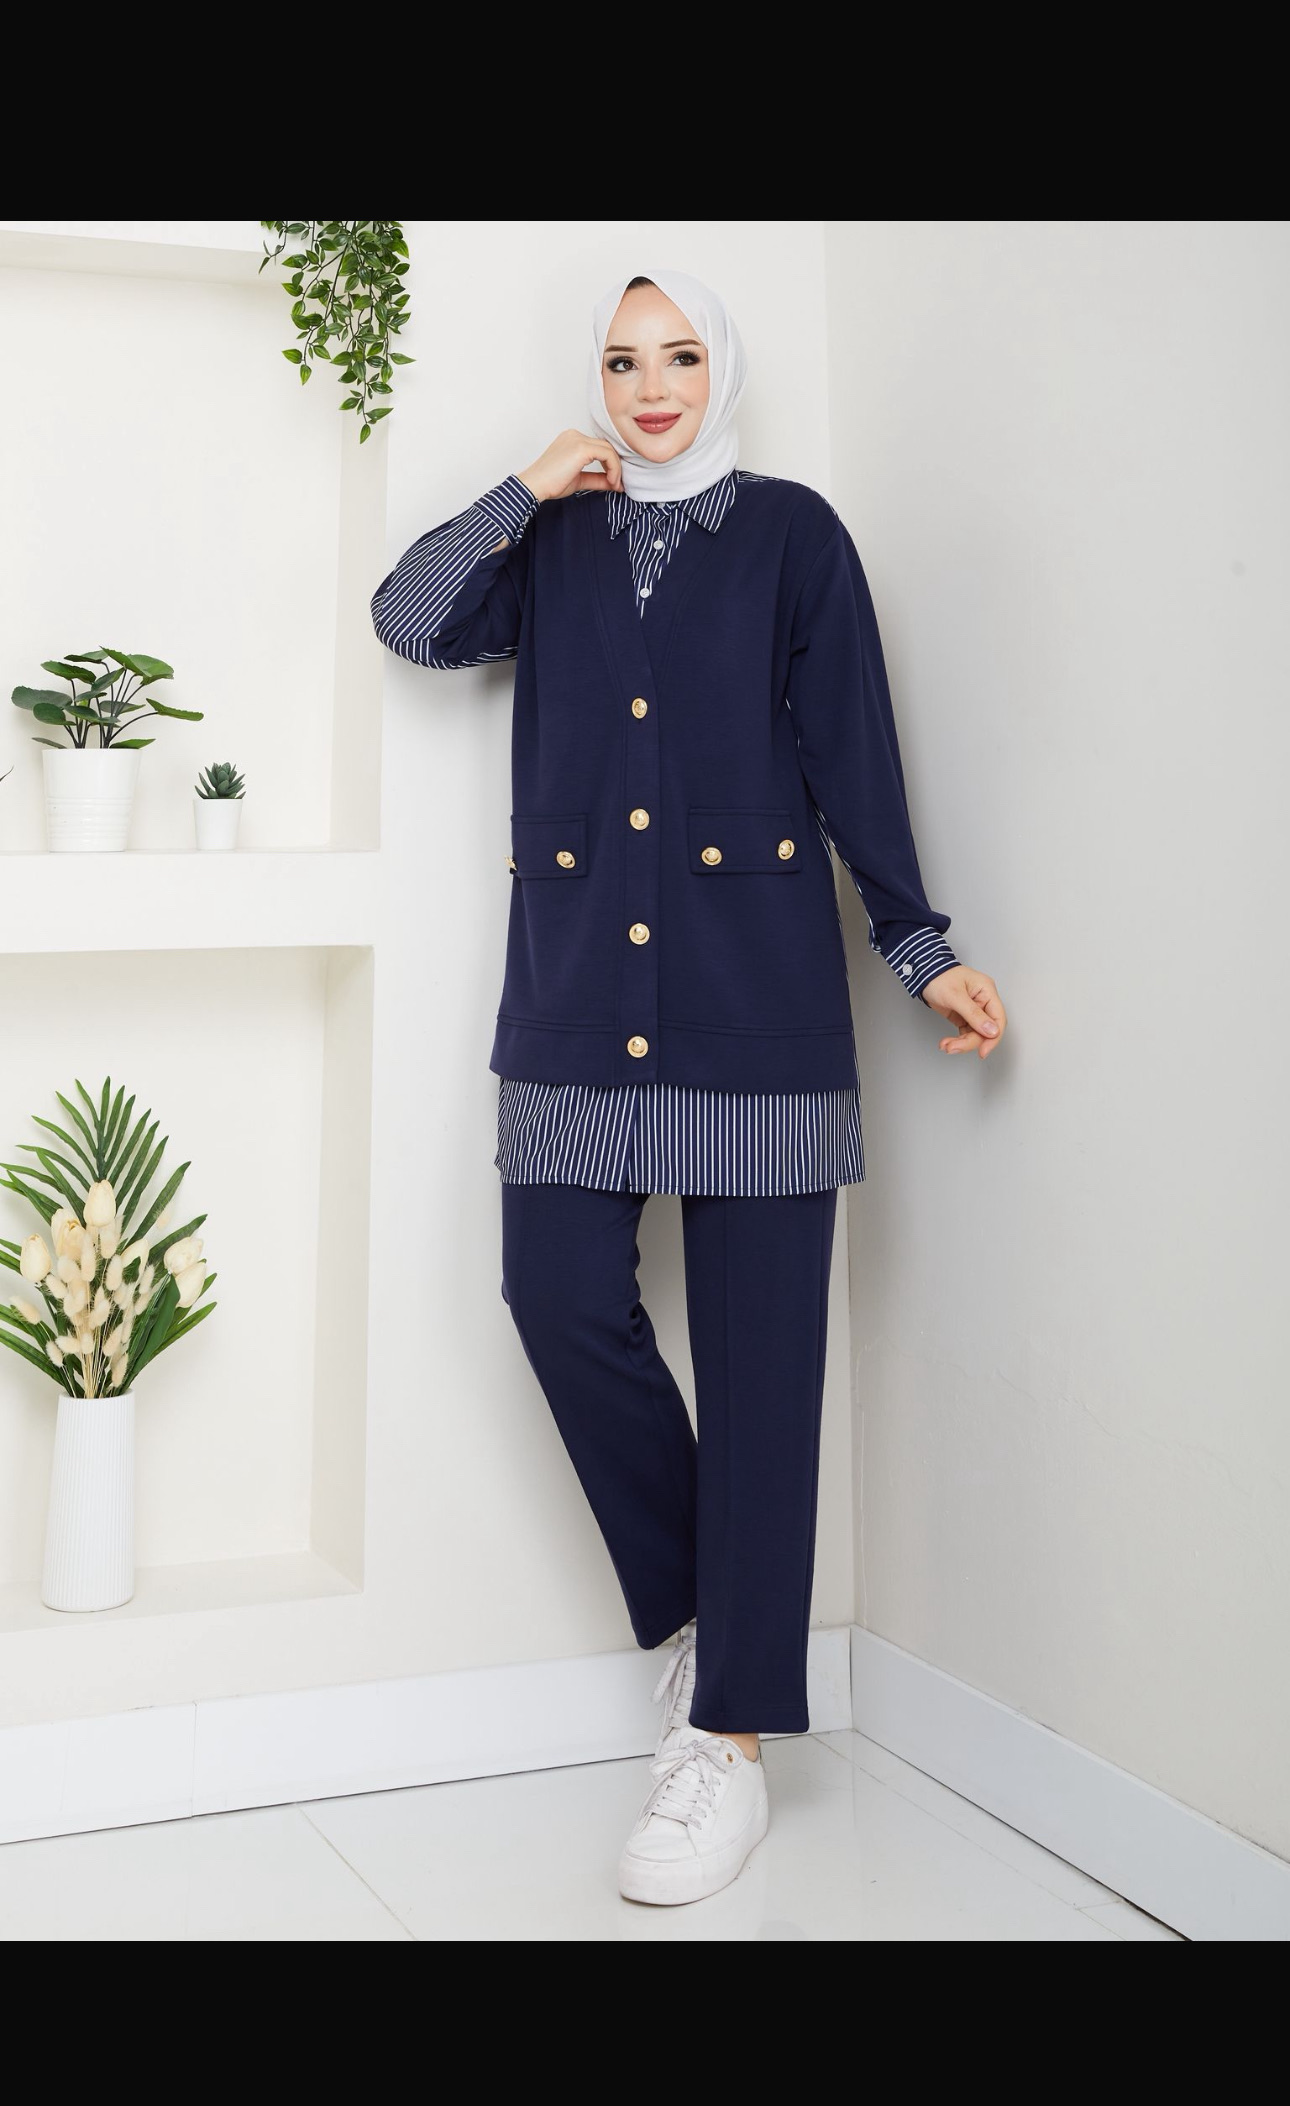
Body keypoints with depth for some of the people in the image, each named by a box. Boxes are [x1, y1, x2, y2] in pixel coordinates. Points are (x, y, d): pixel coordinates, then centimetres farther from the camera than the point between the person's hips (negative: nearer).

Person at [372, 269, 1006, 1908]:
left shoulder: (791, 532, 8)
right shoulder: (553, 537, 17)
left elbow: (853, 756, 5)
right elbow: (411, 620, 5)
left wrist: (920, 947, 1)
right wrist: (527, 493, 0)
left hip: (754, 979, -3)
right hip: (579, 980, 3)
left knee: (756, 1339, -4)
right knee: (560, 1291, -7)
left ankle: (729, 1741, 2)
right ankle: (693, 1605, 17)